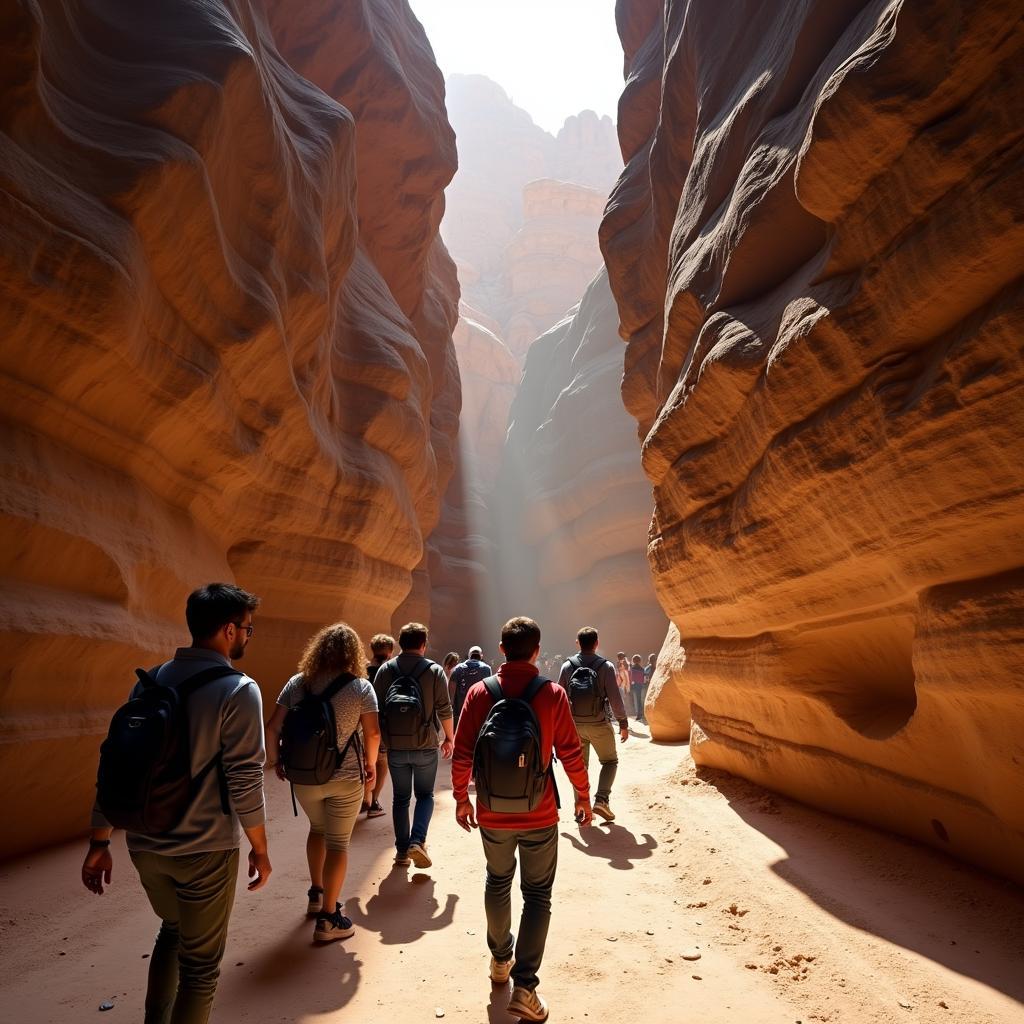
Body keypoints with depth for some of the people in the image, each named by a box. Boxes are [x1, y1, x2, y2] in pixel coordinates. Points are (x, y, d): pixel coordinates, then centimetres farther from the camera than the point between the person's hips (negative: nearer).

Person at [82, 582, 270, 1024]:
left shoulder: (150, 681, 1)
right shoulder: (238, 690, -18)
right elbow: (245, 781, -18)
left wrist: (99, 842, 12)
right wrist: (260, 850, -6)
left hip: (145, 847, 6)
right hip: (204, 852, -6)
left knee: (172, 929, 31)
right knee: (200, 964, 14)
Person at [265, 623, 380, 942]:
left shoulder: (297, 683, -3)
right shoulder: (360, 687, -11)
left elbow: (272, 728, -4)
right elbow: (373, 733, -14)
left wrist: (276, 761, 10)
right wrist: (370, 763, 3)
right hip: (345, 778, -3)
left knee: (317, 828, 28)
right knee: (338, 843, 10)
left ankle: (316, 894, 38)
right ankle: (328, 919, 15)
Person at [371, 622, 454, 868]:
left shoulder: (385, 670, -1)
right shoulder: (434, 670, -7)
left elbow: (376, 708, 2)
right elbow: (444, 709, -6)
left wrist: (380, 739, 13)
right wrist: (449, 738, 8)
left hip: (395, 746, 2)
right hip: (425, 746, -2)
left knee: (400, 798, 15)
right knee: (425, 795, 14)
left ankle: (402, 851, 18)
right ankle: (417, 841, -3)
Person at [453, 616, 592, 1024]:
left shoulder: (480, 692, -9)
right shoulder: (553, 694, -13)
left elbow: (462, 753, -6)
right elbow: (570, 754, -10)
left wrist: (461, 798, 8)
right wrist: (583, 797, 6)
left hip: (492, 814, 3)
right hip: (539, 816, -2)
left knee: (498, 883, 25)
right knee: (537, 895, 12)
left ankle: (501, 959, 40)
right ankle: (524, 987, 8)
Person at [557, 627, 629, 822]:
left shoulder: (567, 667, -3)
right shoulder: (605, 666, -10)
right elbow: (615, 698, -11)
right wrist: (623, 724, 0)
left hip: (574, 725, 3)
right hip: (599, 724, -3)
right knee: (610, 761, 15)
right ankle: (601, 800, -1)